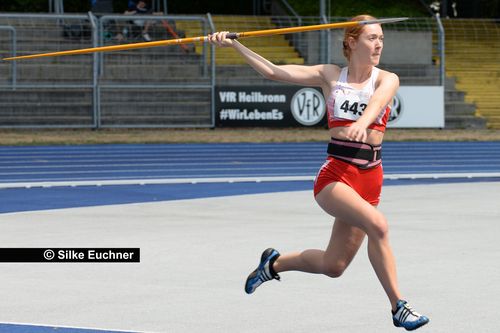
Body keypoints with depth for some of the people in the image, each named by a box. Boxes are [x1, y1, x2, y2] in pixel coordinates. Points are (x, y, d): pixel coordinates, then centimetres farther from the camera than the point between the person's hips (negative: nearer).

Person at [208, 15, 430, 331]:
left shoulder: (387, 80, 1)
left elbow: (377, 101, -23)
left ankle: (275, 263, 35)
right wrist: (234, 44, -6)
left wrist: (364, 120, -46)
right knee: (377, 225, -29)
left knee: (332, 266, 5)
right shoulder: (330, 75, 4)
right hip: (335, 173, -2)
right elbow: (273, 71, 2)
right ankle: (398, 307, -17)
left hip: (370, 177, 2)